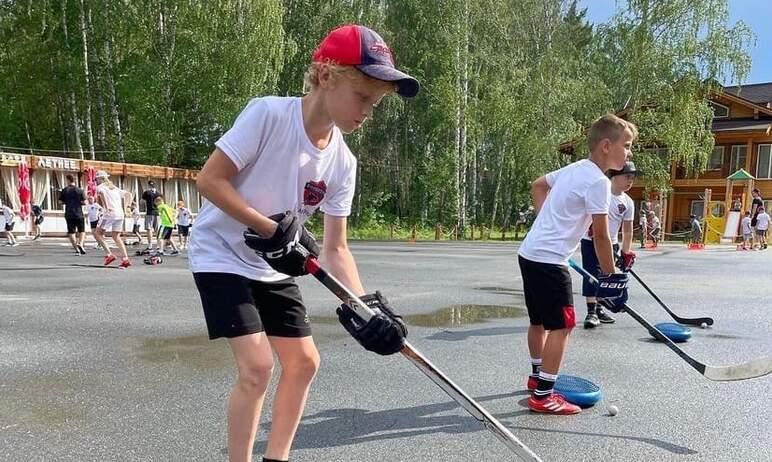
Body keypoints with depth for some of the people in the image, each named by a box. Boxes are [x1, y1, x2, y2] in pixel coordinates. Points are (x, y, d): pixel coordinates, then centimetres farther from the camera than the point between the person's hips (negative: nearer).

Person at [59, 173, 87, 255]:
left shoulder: (64, 190, 1)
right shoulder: (80, 190, -2)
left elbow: (60, 201, 4)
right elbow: (84, 202, -5)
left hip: (69, 214, 1)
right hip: (79, 214, -1)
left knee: (71, 232, 7)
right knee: (82, 230, 11)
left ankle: (76, 249, 2)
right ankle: (80, 244, -13)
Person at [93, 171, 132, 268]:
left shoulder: (100, 187, 4)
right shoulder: (114, 187, 23)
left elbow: (101, 193, -21)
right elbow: (128, 195, 22)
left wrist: (106, 207, -21)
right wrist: (125, 208, 16)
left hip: (109, 213, -7)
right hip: (120, 214, 7)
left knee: (97, 233, 8)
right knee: (116, 237, 14)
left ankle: (109, 254, -4)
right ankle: (125, 259, 1)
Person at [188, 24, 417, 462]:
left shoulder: (343, 162, -6)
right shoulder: (268, 113, -22)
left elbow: (336, 249, -3)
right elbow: (209, 179, -22)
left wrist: (364, 304, -17)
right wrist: (271, 229, -26)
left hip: (274, 267, 7)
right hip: (222, 255, -7)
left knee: (304, 362, 8)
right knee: (258, 366, -15)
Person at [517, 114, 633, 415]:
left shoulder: (574, 168, 12)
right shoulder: (598, 181, -14)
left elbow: (537, 186, 28)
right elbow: (600, 236, -13)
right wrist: (611, 275, -2)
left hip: (530, 252, 9)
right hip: (548, 260, -9)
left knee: (540, 320, 21)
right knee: (562, 325, -5)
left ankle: (537, 376, 37)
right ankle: (543, 396, -3)